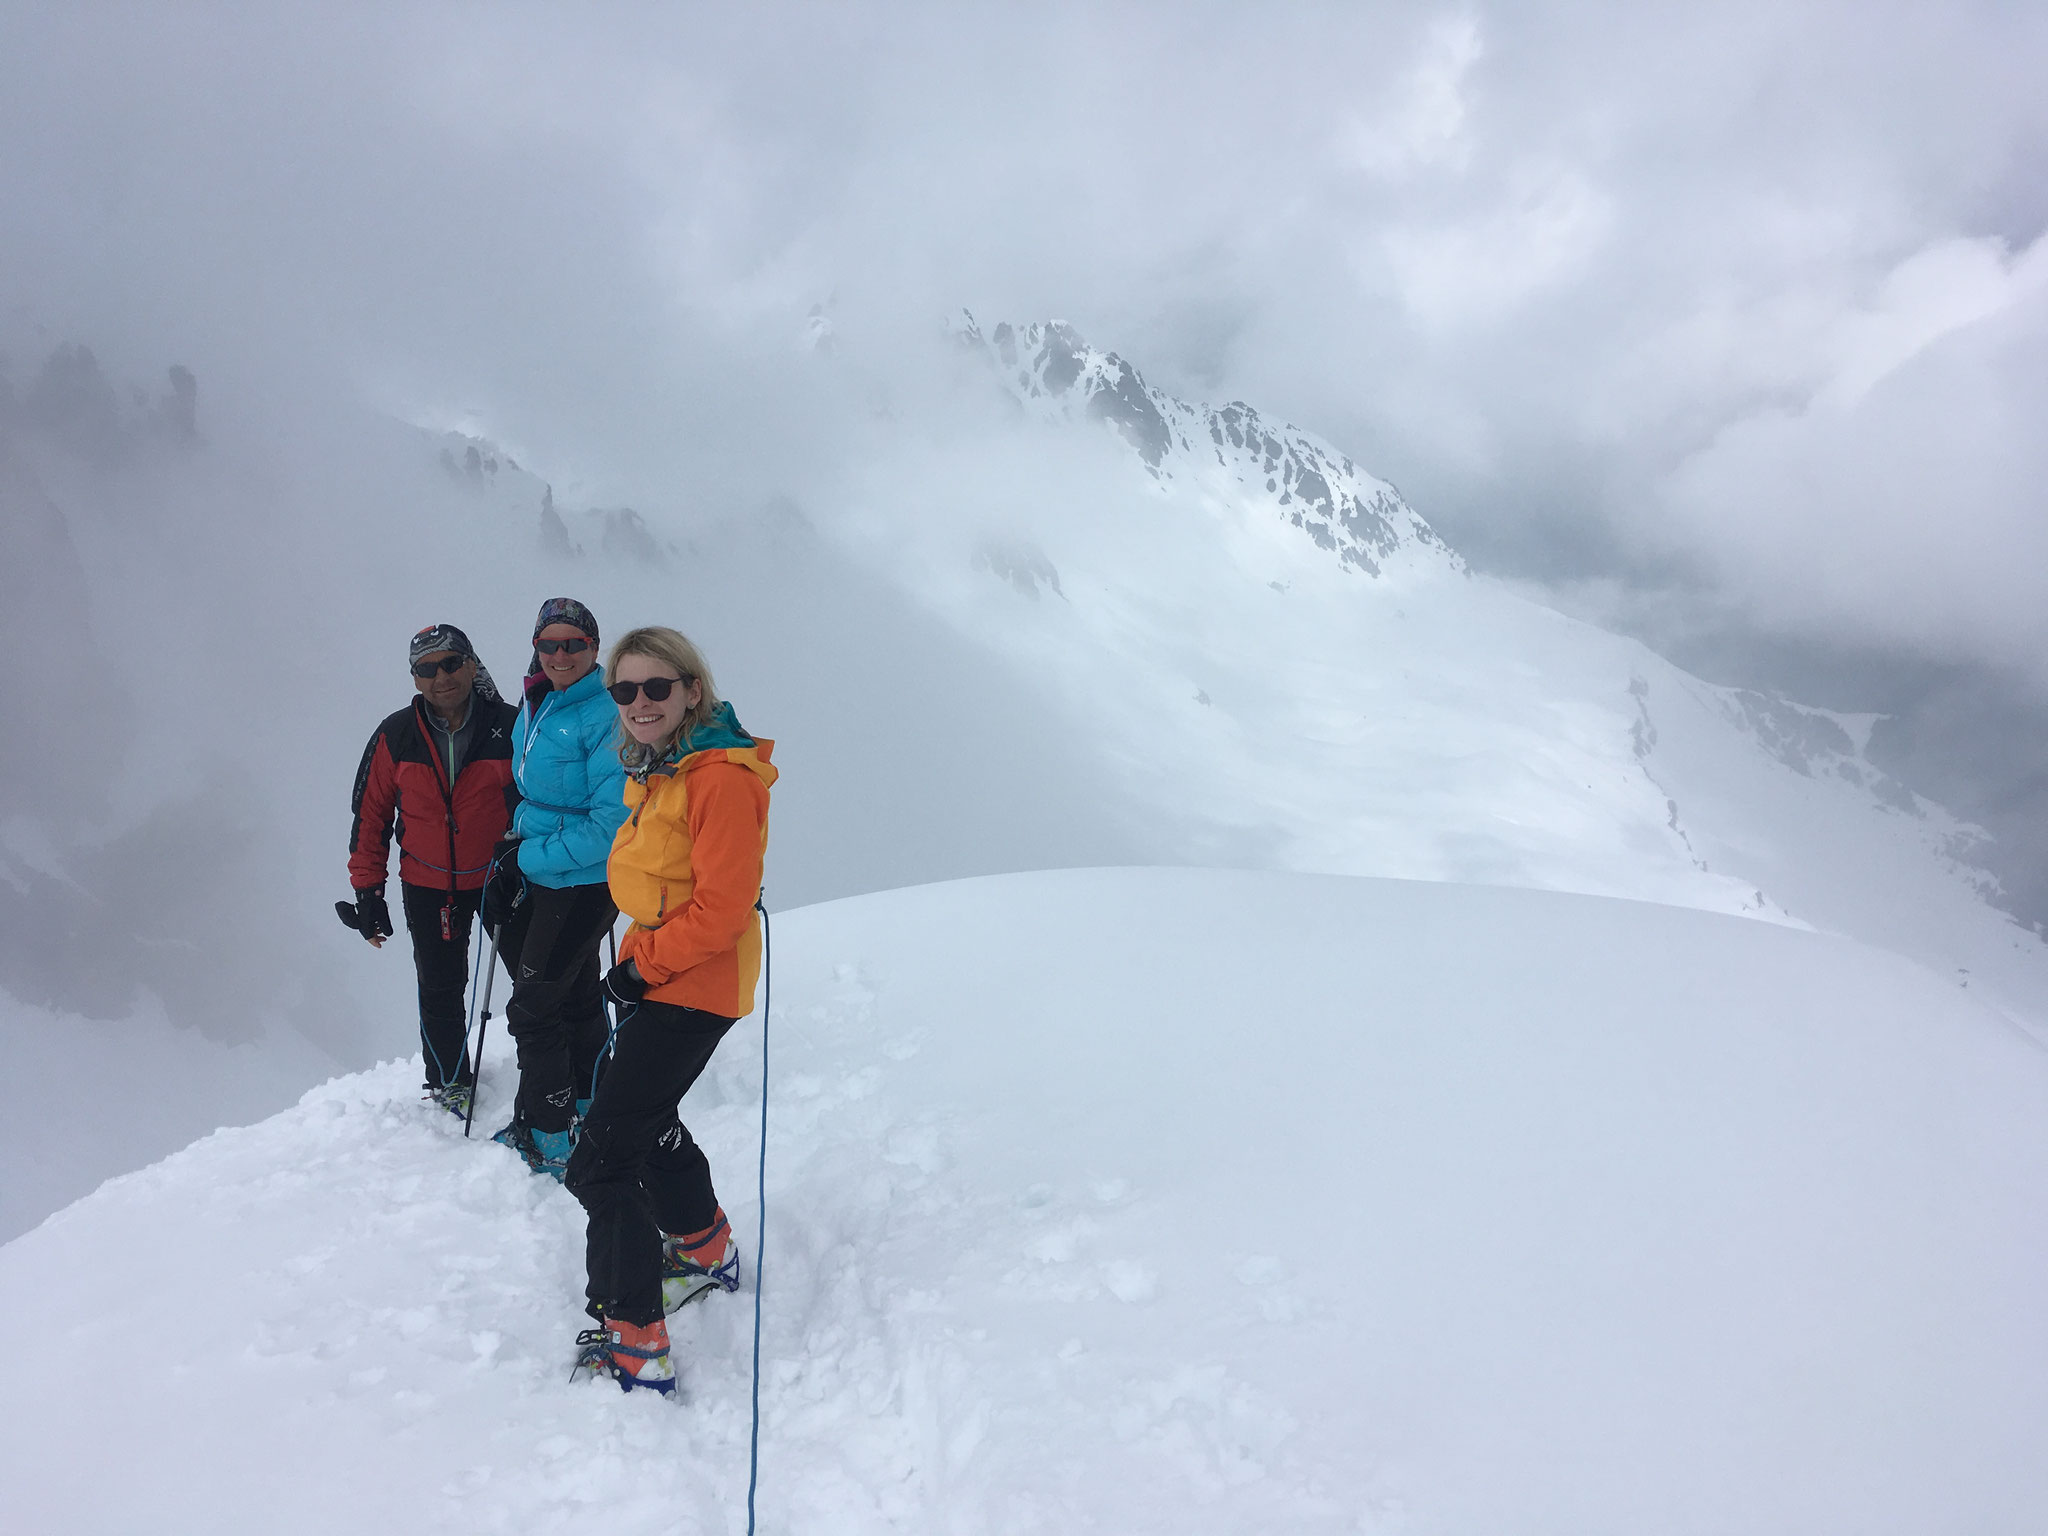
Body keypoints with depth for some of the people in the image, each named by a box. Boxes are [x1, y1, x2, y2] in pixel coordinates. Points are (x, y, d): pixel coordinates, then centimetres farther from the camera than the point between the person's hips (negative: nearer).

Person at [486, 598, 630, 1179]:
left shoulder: (605, 717, -21)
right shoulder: (533, 710, 5)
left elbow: (612, 823, -24)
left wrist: (529, 856, -19)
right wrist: (516, 842, 7)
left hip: (586, 884, -8)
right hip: (540, 875, 8)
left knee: (532, 1007, -4)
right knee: (576, 993, 22)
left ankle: (545, 1137, 9)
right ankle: (586, 1103, 40)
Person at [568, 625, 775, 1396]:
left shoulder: (721, 777, -21)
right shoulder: (654, 770, 9)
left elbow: (722, 907, -25)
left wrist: (645, 967, -17)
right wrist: (639, 959, 10)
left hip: (692, 991, -10)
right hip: (655, 974, 10)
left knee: (601, 1161, -10)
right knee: (646, 1126, 28)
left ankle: (633, 1347, -3)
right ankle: (707, 1252, 50)